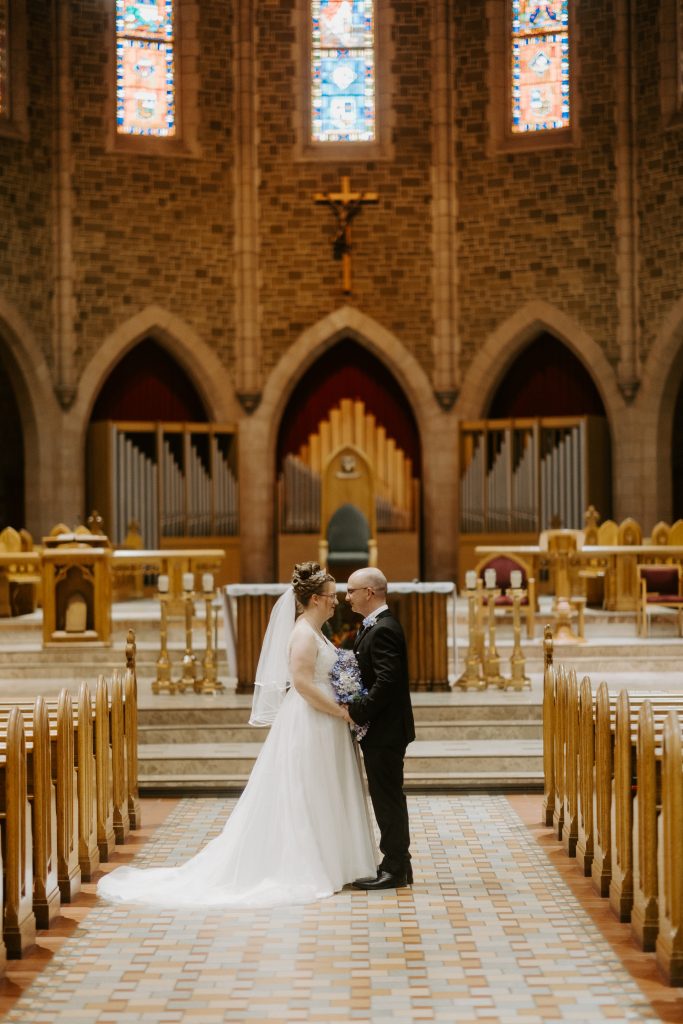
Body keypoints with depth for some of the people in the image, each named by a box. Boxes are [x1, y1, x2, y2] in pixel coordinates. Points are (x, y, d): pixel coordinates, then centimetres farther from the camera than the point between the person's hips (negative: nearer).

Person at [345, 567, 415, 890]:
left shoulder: (383, 630, -18)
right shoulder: (374, 627, 15)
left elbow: (386, 682, -25)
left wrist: (357, 713, -20)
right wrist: (356, 711, 7)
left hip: (385, 731, -10)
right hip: (380, 731, 10)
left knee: (388, 800, -3)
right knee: (387, 799, 14)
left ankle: (395, 869, 4)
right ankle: (396, 865, 21)